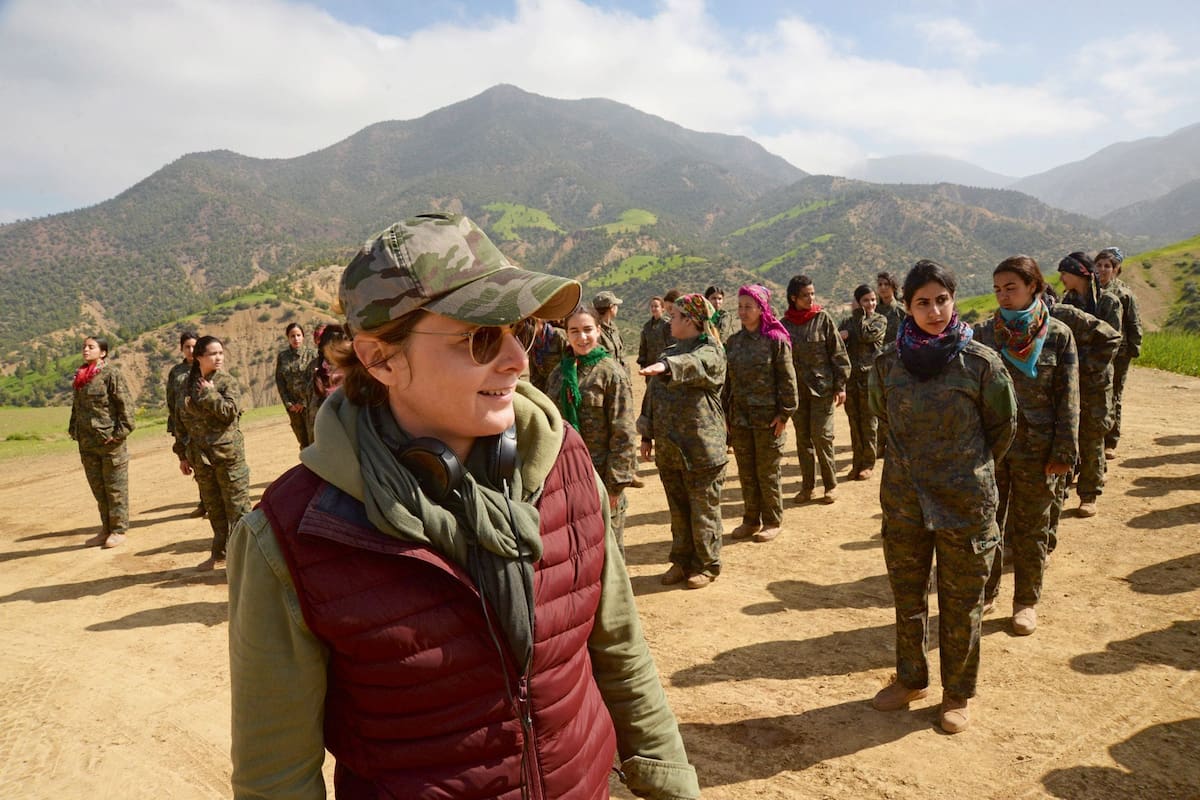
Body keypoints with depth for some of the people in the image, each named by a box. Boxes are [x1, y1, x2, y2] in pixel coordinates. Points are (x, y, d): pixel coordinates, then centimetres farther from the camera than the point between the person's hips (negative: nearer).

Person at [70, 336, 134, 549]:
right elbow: (76, 405, 22)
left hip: (109, 441, -7)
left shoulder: (111, 374, -8)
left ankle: (119, 529, 11)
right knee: (97, 488, 13)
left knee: (115, 487, 2)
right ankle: (106, 529, 23)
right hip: (87, 442, 7)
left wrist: (121, 432, -17)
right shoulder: (79, 377, 13)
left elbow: (125, 404, -12)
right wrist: (74, 430, 13)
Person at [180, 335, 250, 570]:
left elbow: (230, 411, -19)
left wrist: (209, 394, -13)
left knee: (237, 506, -2)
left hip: (228, 453, -5)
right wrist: (184, 456, 13)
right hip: (201, 456, 5)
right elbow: (184, 421, 14)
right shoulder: (190, 385, 9)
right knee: (213, 508, 14)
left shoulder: (228, 382, -3)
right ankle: (219, 554, 27)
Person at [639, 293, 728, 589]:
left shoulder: (710, 352, -9)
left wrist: (667, 366, -54)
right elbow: (651, 397, 16)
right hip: (668, 449, 7)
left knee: (703, 510, 5)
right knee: (678, 510, 16)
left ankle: (707, 565, 21)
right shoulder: (669, 353, 13)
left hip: (701, 449, -7)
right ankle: (682, 561, 30)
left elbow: (693, 364, -35)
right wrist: (647, 435, 13)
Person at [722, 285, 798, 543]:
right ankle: (751, 519, 24)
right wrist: (725, 411, 10)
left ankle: (773, 521, 18)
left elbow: (787, 379, -8)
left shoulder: (776, 340, -8)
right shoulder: (733, 341, 8)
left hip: (767, 417, -5)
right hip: (739, 416, 5)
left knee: (768, 472, 4)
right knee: (746, 472, 12)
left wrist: (785, 413, -12)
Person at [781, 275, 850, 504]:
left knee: (822, 437, -3)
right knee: (803, 439, 9)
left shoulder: (823, 319, -3)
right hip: (796, 390, 3)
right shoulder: (785, 324, 2)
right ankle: (807, 485, 18)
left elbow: (838, 353, -2)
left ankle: (830, 484, 13)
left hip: (822, 388, -3)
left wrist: (840, 385, -6)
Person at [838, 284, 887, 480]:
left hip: (869, 377, -3)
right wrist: (841, 336, -17)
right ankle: (857, 462, 16)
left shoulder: (880, 320, 2)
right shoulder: (848, 321, 13)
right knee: (854, 422, 8)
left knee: (868, 422, 2)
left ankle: (868, 463, 11)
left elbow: (865, 335, -15)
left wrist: (859, 313, -7)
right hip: (850, 377, 3)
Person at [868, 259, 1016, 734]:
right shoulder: (889, 363, -4)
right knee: (906, 597, 16)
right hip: (903, 500, 3)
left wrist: (973, 471, 11)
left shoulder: (980, 362, -12)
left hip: (965, 504, -3)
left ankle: (958, 693, 31)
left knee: (961, 605, 11)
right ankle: (911, 679, 37)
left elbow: (1002, 427, 2)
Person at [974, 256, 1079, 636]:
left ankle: (1027, 601, 26)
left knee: (1031, 529, 11)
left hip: (1036, 449, -1)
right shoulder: (983, 334, 0)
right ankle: (985, 594, 26)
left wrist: (1064, 452, -7)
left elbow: (1068, 399, -3)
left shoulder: (1058, 335, -3)